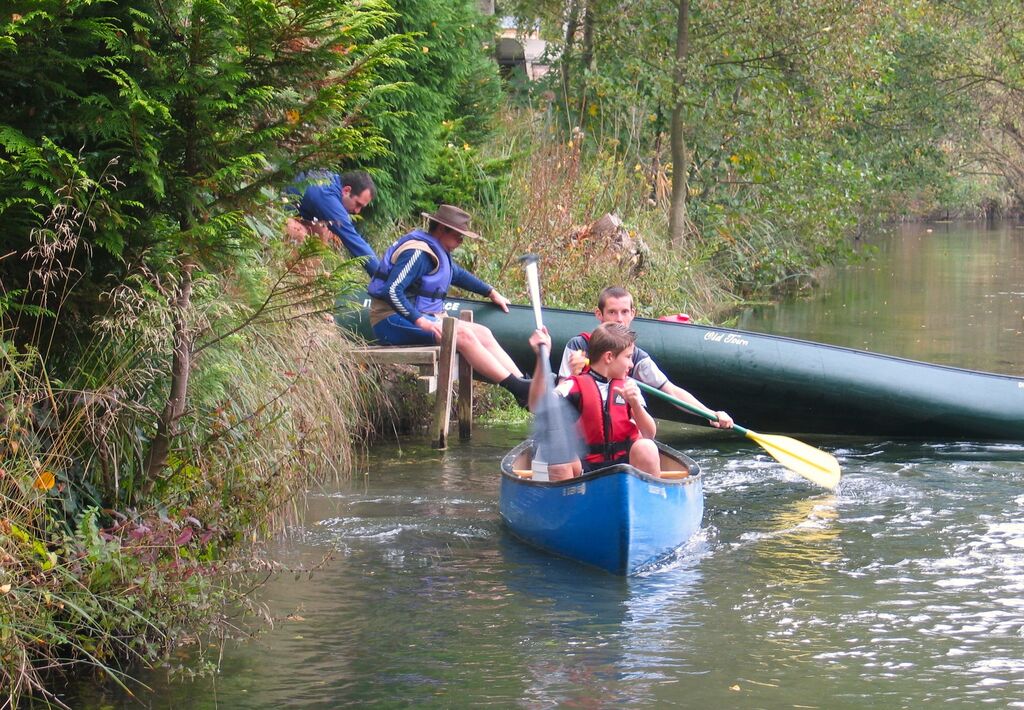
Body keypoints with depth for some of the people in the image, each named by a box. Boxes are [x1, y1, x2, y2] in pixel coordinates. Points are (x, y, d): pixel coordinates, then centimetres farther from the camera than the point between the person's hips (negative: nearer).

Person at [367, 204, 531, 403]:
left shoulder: (437, 251, 17)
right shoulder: (418, 252, -17)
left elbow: (458, 274, 37)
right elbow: (391, 291, -26)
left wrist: (491, 293, 40)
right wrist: (420, 321, -30)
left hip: (422, 318, 11)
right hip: (395, 321, -11)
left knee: (482, 334, -3)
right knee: (463, 335, -24)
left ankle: (522, 382, -13)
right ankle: (517, 388, -26)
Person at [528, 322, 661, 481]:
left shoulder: (629, 386, 11)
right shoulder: (576, 386, 1)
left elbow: (650, 434, 5)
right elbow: (537, 406, -16)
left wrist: (634, 403, -14)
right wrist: (542, 358, -24)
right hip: (586, 466, -2)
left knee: (646, 448, -27)